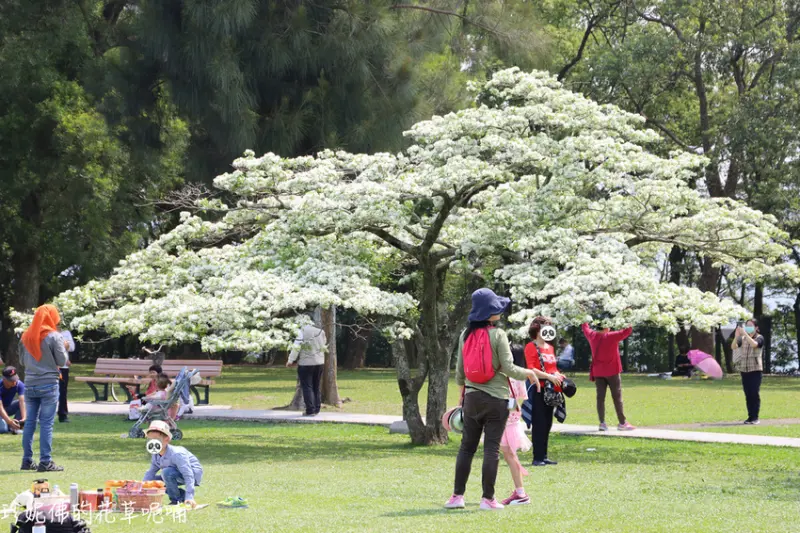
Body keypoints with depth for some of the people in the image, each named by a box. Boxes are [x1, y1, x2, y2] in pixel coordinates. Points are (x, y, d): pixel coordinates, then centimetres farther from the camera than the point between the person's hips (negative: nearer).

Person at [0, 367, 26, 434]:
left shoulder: (19, 384, -20)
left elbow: (22, 402, -27)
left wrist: (23, 418, -42)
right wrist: (9, 421, -49)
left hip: (8, 407, 5)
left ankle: (13, 427, -12)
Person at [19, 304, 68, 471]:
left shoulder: (26, 336, 7)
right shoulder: (54, 336, -9)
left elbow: (22, 361, 15)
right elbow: (62, 361, -6)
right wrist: (64, 348, 10)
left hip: (29, 384, 5)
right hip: (48, 384, -5)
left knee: (30, 422, 10)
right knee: (46, 423, -4)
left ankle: (27, 460, 11)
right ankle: (45, 462, -5)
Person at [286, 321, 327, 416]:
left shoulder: (303, 331, -11)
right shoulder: (321, 332, 5)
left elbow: (297, 347, -15)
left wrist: (291, 360, -10)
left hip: (306, 363, -5)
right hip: (319, 363, 5)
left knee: (307, 387, -1)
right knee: (317, 387, 14)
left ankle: (310, 410, -7)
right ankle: (316, 409, 16)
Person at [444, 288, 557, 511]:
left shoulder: (466, 335, 3)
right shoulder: (498, 335, -11)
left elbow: (460, 368, 9)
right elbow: (508, 368, -13)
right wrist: (528, 373, 5)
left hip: (472, 398, 4)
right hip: (496, 398, -4)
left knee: (467, 447, 10)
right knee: (492, 449, 0)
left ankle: (457, 495, 9)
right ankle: (488, 498, 1)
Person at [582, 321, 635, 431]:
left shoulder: (592, 336, 0)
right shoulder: (612, 336, -14)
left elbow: (585, 328, 21)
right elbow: (627, 331, -18)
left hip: (598, 372, 4)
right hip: (612, 372, -4)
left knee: (600, 397, 5)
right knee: (617, 397, 0)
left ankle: (602, 423, 0)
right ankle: (622, 423, 1)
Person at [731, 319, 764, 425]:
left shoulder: (759, 338, 1)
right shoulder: (742, 338, 11)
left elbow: (754, 344, -22)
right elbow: (733, 346, -6)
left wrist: (745, 333, -26)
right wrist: (736, 336, -22)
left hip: (755, 369, -4)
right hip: (744, 369, 4)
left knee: (755, 393, -7)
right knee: (747, 394, 5)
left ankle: (755, 417, -6)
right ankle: (750, 416, 8)